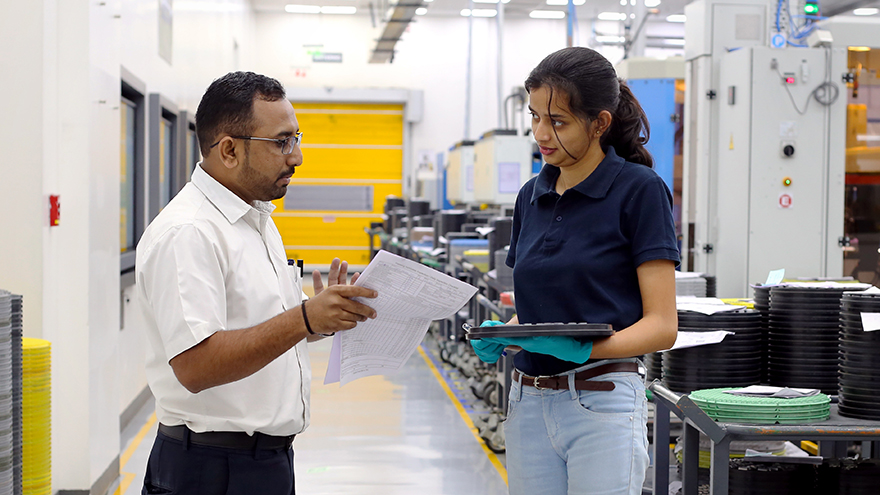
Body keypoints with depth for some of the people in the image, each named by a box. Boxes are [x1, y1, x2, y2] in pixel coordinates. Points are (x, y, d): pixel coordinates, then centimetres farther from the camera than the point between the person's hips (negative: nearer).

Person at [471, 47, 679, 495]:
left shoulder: (639, 190, -8)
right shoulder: (531, 196, 12)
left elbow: (662, 325, -11)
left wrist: (585, 348, -25)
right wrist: (502, 337, -2)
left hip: (602, 404, -6)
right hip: (528, 403, 6)